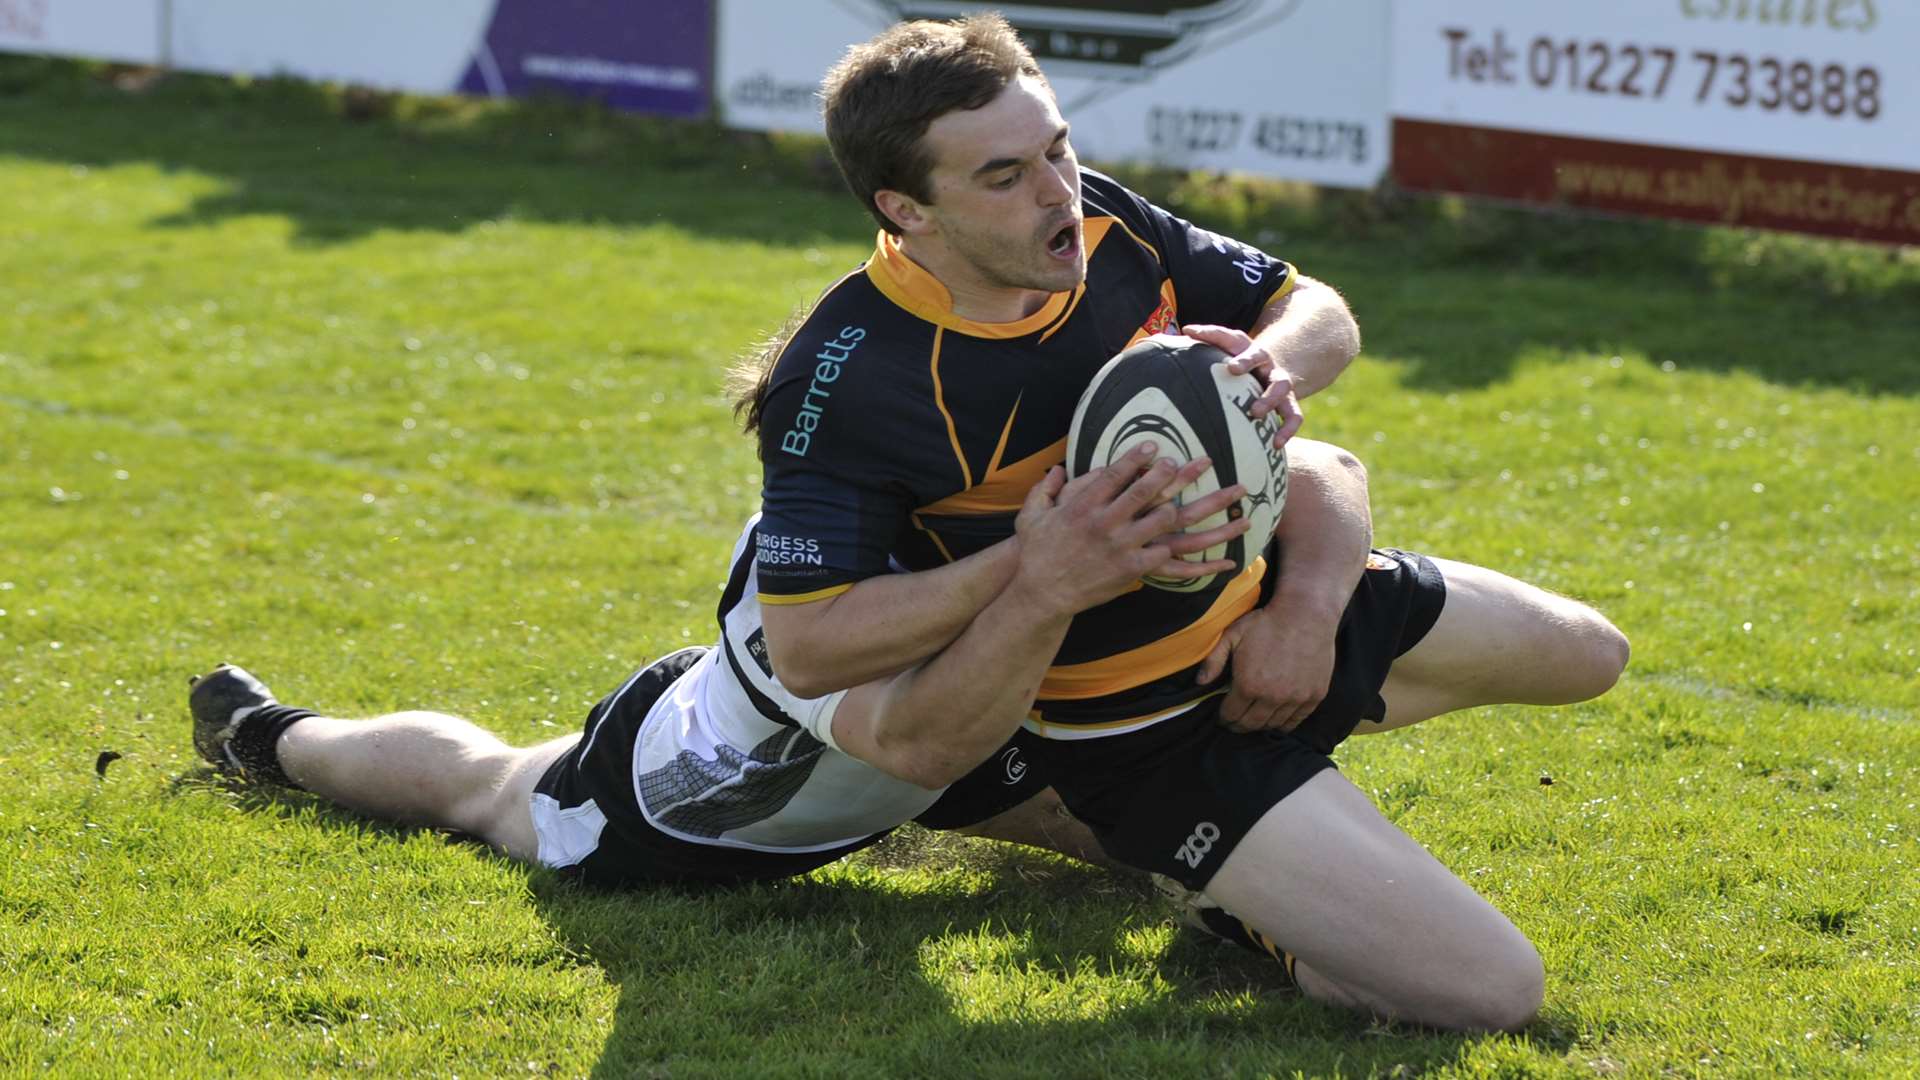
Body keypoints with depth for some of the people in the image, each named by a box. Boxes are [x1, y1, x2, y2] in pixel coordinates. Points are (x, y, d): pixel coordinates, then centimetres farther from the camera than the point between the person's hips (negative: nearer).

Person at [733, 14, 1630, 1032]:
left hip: (1283, 596, 7)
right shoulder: (843, 381, -29)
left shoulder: (1098, 217, -10)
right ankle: (1240, 905, 8)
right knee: (1491, 991, -18)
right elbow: (805, 647, -30)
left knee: (1587, 655, 25)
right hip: (1151, 734, -7)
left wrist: (1276, 363, -26)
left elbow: (1319, 315, 1)